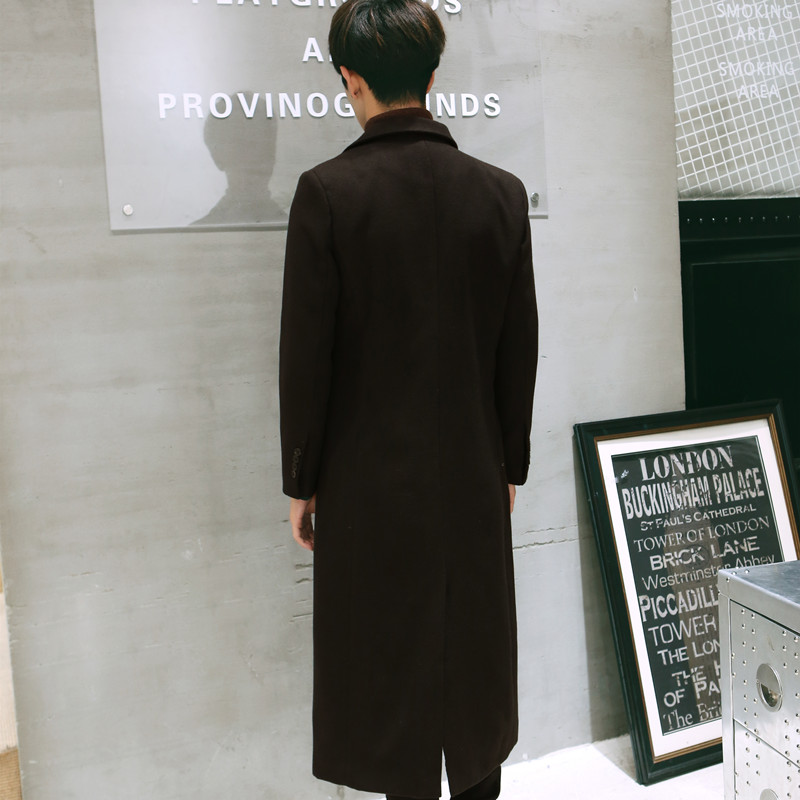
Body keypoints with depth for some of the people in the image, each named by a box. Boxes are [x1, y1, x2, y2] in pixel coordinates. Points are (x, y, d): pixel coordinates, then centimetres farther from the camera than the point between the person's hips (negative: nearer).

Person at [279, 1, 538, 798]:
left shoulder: (327, 192, -12)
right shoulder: (500, 192, -2)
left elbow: (305, 354, -11)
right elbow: (519, 349, 2)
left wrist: (300, 482, 0)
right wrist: (509, 464, 13)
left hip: (369, 481, -3)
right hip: (473, 475, 4)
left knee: (390, 668, 13)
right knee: (476, 660, 20)